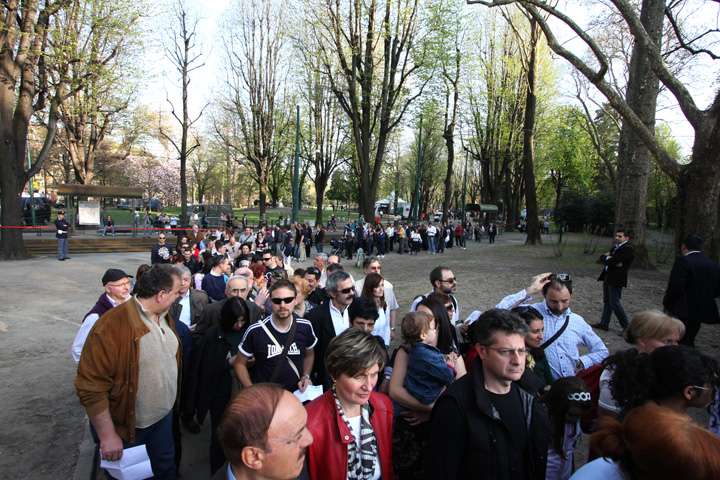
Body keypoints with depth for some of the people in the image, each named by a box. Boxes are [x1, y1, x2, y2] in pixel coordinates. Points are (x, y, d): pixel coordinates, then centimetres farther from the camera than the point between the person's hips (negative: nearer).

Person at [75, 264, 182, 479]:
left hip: (164, 417, 6)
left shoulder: (165, 318, -1)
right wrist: (108, 436, -20)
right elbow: (91, 387, -25)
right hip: (126, 429, -6)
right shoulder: (112, 326, -28)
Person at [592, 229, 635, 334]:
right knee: (607, 301, 14)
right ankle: (604, 324, 22)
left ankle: (626, 327, 8)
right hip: (607, 277, 9)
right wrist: (608, 257, -11)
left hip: (616, 280, -9)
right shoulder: (615, 247, 15)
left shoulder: (628, 250, -16)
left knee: (614, 303, -5)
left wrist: (607, 258, -1)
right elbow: (602, 257, 10)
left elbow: (611, 261, -22)